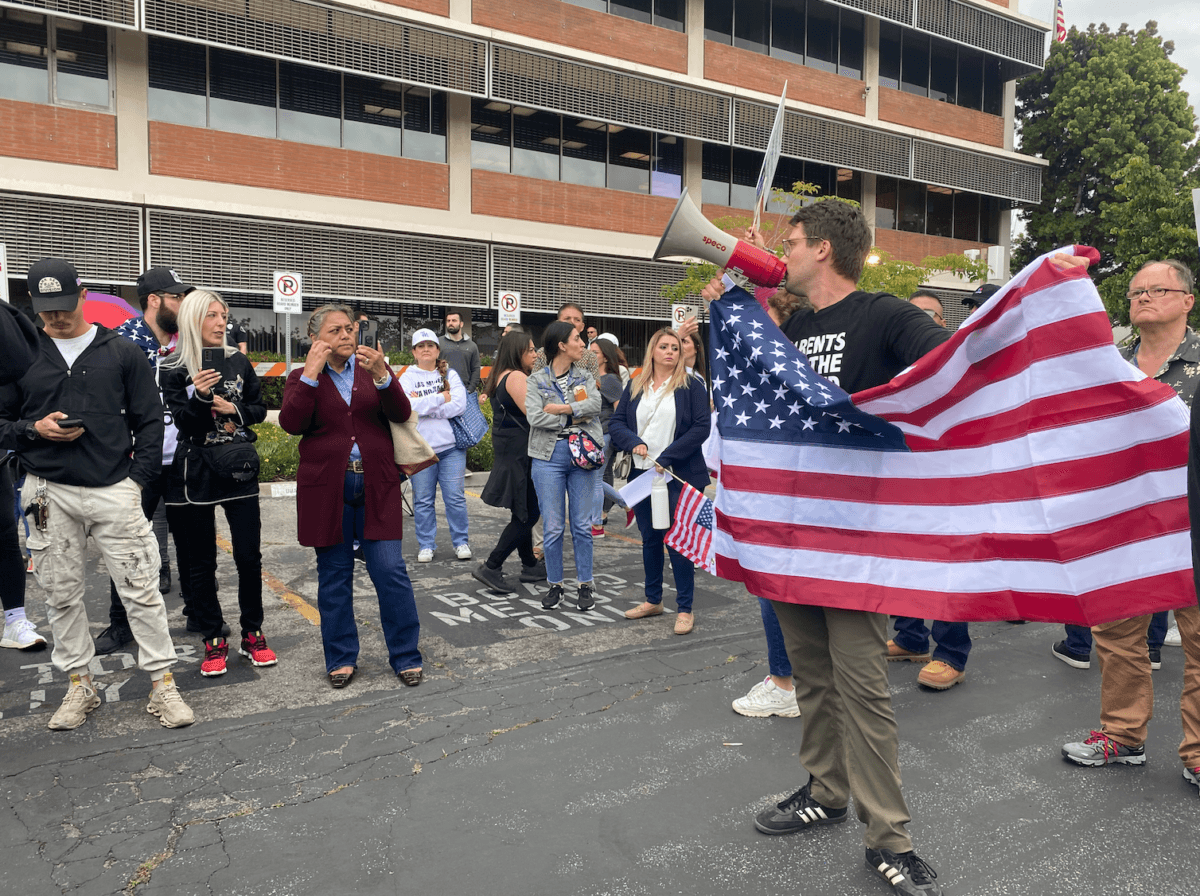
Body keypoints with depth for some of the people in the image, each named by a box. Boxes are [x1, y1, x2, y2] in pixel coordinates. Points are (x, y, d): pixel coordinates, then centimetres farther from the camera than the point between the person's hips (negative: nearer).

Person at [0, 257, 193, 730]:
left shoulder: (122, 352, 5)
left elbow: (150, 420, 6)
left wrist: (138, 478, -2)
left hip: (115, 490, -2)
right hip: (50, 493, 2)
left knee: (141, 589, -1)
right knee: (62, 594, 9)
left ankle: (162, 683, 7)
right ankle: (79, 685, 24)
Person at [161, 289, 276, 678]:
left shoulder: (239, 362, 7)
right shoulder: (174, 369, -1)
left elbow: (259, 409, 12)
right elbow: (182, 422, -8)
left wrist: (234, 409, -7)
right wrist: (198, 395, -25)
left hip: (239, 469, 2)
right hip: (196, 474, -2)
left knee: (249, 555, 1)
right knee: (201, 561, 5)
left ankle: (252, 634, 15)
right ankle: (213, 640, 16)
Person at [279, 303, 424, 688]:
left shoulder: (375, 369, 10)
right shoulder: (302, 378, 7)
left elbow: (401, 414, -4)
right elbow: (291, 423, -11)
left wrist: (381, 375, -19)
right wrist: (311, 374, -16)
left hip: (376, 488, 0)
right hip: (327, 490, 0)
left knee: (392, 572, -3)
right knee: (334, 577, 9)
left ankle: (405, 657, 10)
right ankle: (341, 659, 23)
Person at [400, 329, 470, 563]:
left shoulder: (450, 374, 8)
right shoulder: (407, 378, 5)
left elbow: (459, 405, -8)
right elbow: (407, 407, -13)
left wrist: (423, 405, -12)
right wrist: (441, 398, -12)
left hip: (451, 446, 0)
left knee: (455, 497, 2)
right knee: (423, 500, 5)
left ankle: (460, 542, 16)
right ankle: (426, 545, 18)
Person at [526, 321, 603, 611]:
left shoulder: (585, 376, 10)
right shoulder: (536, 380, 3)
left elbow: (594, 405, -9)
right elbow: (534, 417, -12)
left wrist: (559, 409, -13)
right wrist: (574, 419, -9)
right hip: (549, 456, -2)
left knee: (582, 524, 6)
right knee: (552, 527, 2)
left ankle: (585, 585, 17)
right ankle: (555, 584, 17)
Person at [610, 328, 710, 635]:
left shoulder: (691, 385, -2)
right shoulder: (635, 386, 11)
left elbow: (702, 426, -10)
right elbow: (617, 422, 8)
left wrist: (667, 457, -15)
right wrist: (633, 442, -13)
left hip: (679, 476, -5)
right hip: (642, 473, 5)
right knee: (649, 539, 15)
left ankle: (685, 609, 8)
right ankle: (653, 601, 29)